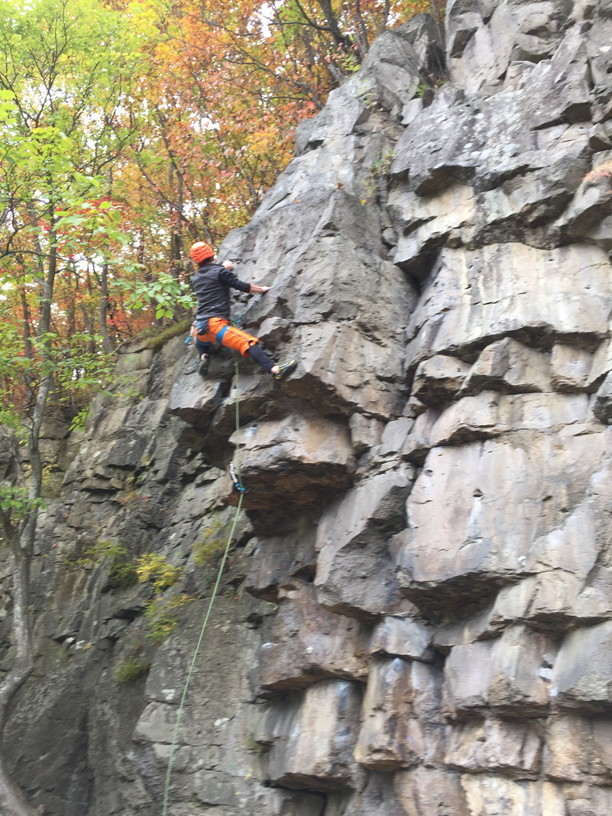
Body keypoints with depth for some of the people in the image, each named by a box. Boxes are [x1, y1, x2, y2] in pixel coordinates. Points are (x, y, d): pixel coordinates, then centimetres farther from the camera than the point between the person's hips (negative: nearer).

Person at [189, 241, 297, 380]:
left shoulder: (195, 278, 20)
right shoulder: (219, 271, 0)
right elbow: (241, 286, -1)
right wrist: (262, 289, 15)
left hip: (199, 328, 7)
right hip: (215, 324, -7)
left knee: (200, 340, 42)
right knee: (248, 342, -21)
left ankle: (204, 356, 12)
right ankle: (275, 370, -40)